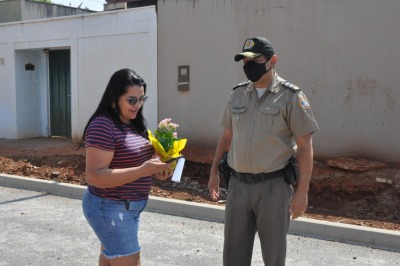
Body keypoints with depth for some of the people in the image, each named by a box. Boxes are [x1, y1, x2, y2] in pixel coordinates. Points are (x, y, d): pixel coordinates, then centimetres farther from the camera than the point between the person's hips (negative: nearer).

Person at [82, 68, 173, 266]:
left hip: (128, 207, 9)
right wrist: (143, 170, -31)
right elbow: (94, 176, -26)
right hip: (110, 208, -9)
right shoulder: (103, 126, -20)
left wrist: (155, 169, -3)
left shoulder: (133, 124, 7)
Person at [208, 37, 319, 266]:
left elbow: (304, 146, -9)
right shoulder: (237, 94, 8)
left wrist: (302, 191, -13)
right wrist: (214, 172, 14)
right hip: (238, 184, 5)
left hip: (273, 186, -4)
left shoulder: (290, 96, -8)